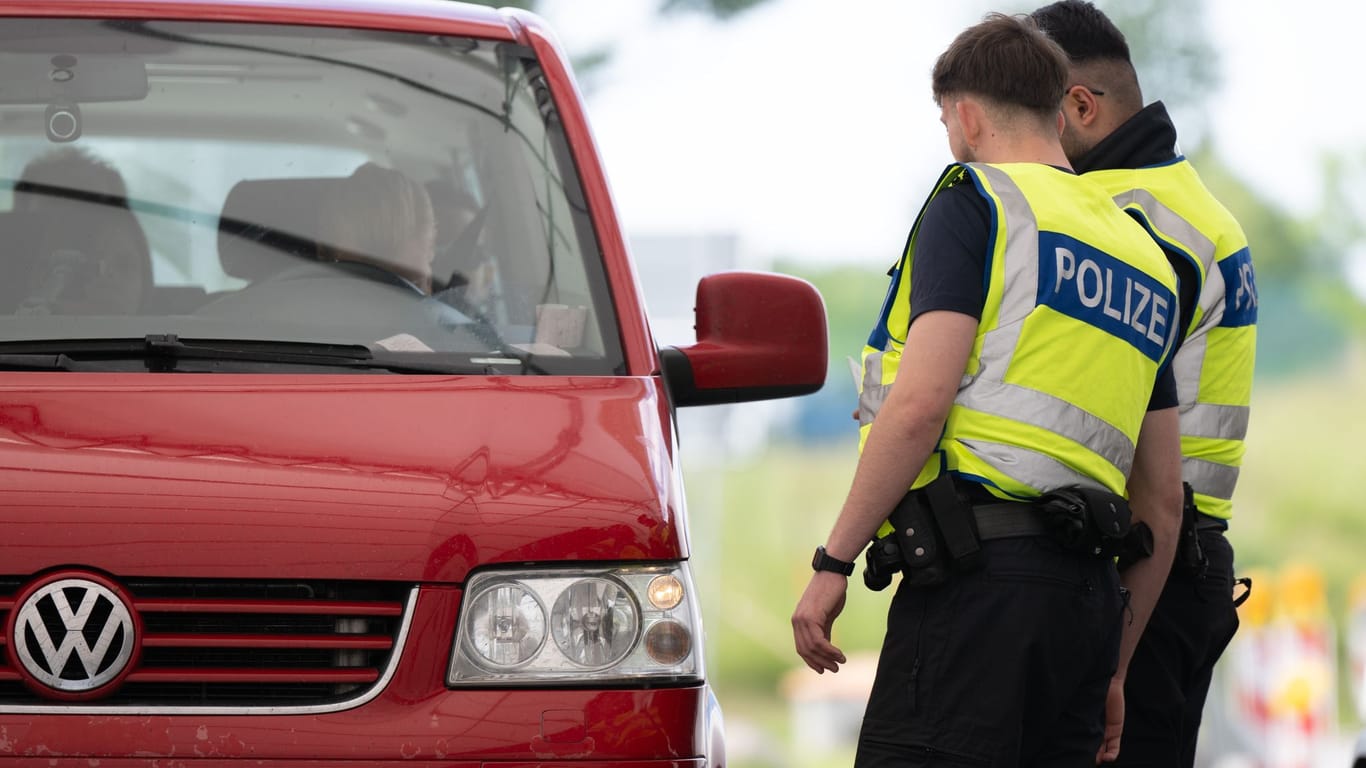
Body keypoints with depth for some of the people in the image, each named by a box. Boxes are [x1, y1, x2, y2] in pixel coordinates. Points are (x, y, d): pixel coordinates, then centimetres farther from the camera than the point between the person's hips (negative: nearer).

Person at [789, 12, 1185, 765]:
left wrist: (833, 561, -7)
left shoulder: (975, 202, 2)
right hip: (1086, 587, 8)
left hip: (980, 569, -8)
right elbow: (1162, 499, 25)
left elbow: (919, 405, -11)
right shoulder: (1143, 254, 25)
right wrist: (1110, 667, 29)